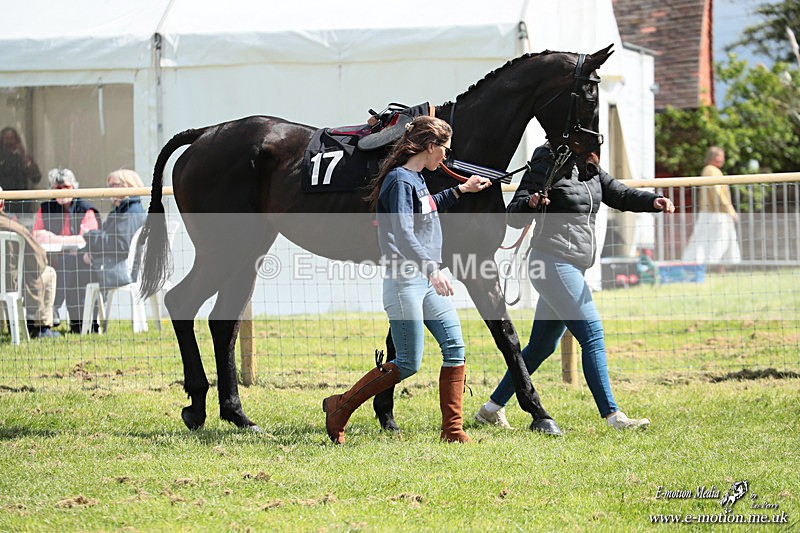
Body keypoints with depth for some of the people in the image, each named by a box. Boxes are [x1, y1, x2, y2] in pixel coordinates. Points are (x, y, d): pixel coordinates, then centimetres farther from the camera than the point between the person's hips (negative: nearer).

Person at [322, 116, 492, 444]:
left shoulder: (416, 178, 13)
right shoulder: (399, 180, -16)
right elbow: (403, 235, -27)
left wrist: (461, 190, 37)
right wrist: (432, 271, -37)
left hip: (429, 277, 9)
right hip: (405, 280, -9)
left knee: (455, 346, 0)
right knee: (408, 364, -5)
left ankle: (452, 429, 3)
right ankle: (340, 408, 7)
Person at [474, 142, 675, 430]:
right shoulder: (546, 169, -9)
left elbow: (621, 195, 13)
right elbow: (513, 217, -11)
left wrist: (652, 201, -5)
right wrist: (531, 203, -33)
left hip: (573, 269, 9)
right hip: (553, 263, -9)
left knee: (542, 345, 12)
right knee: (592, 335, -15)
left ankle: (491, 409, 20)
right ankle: (612, 415, -17)